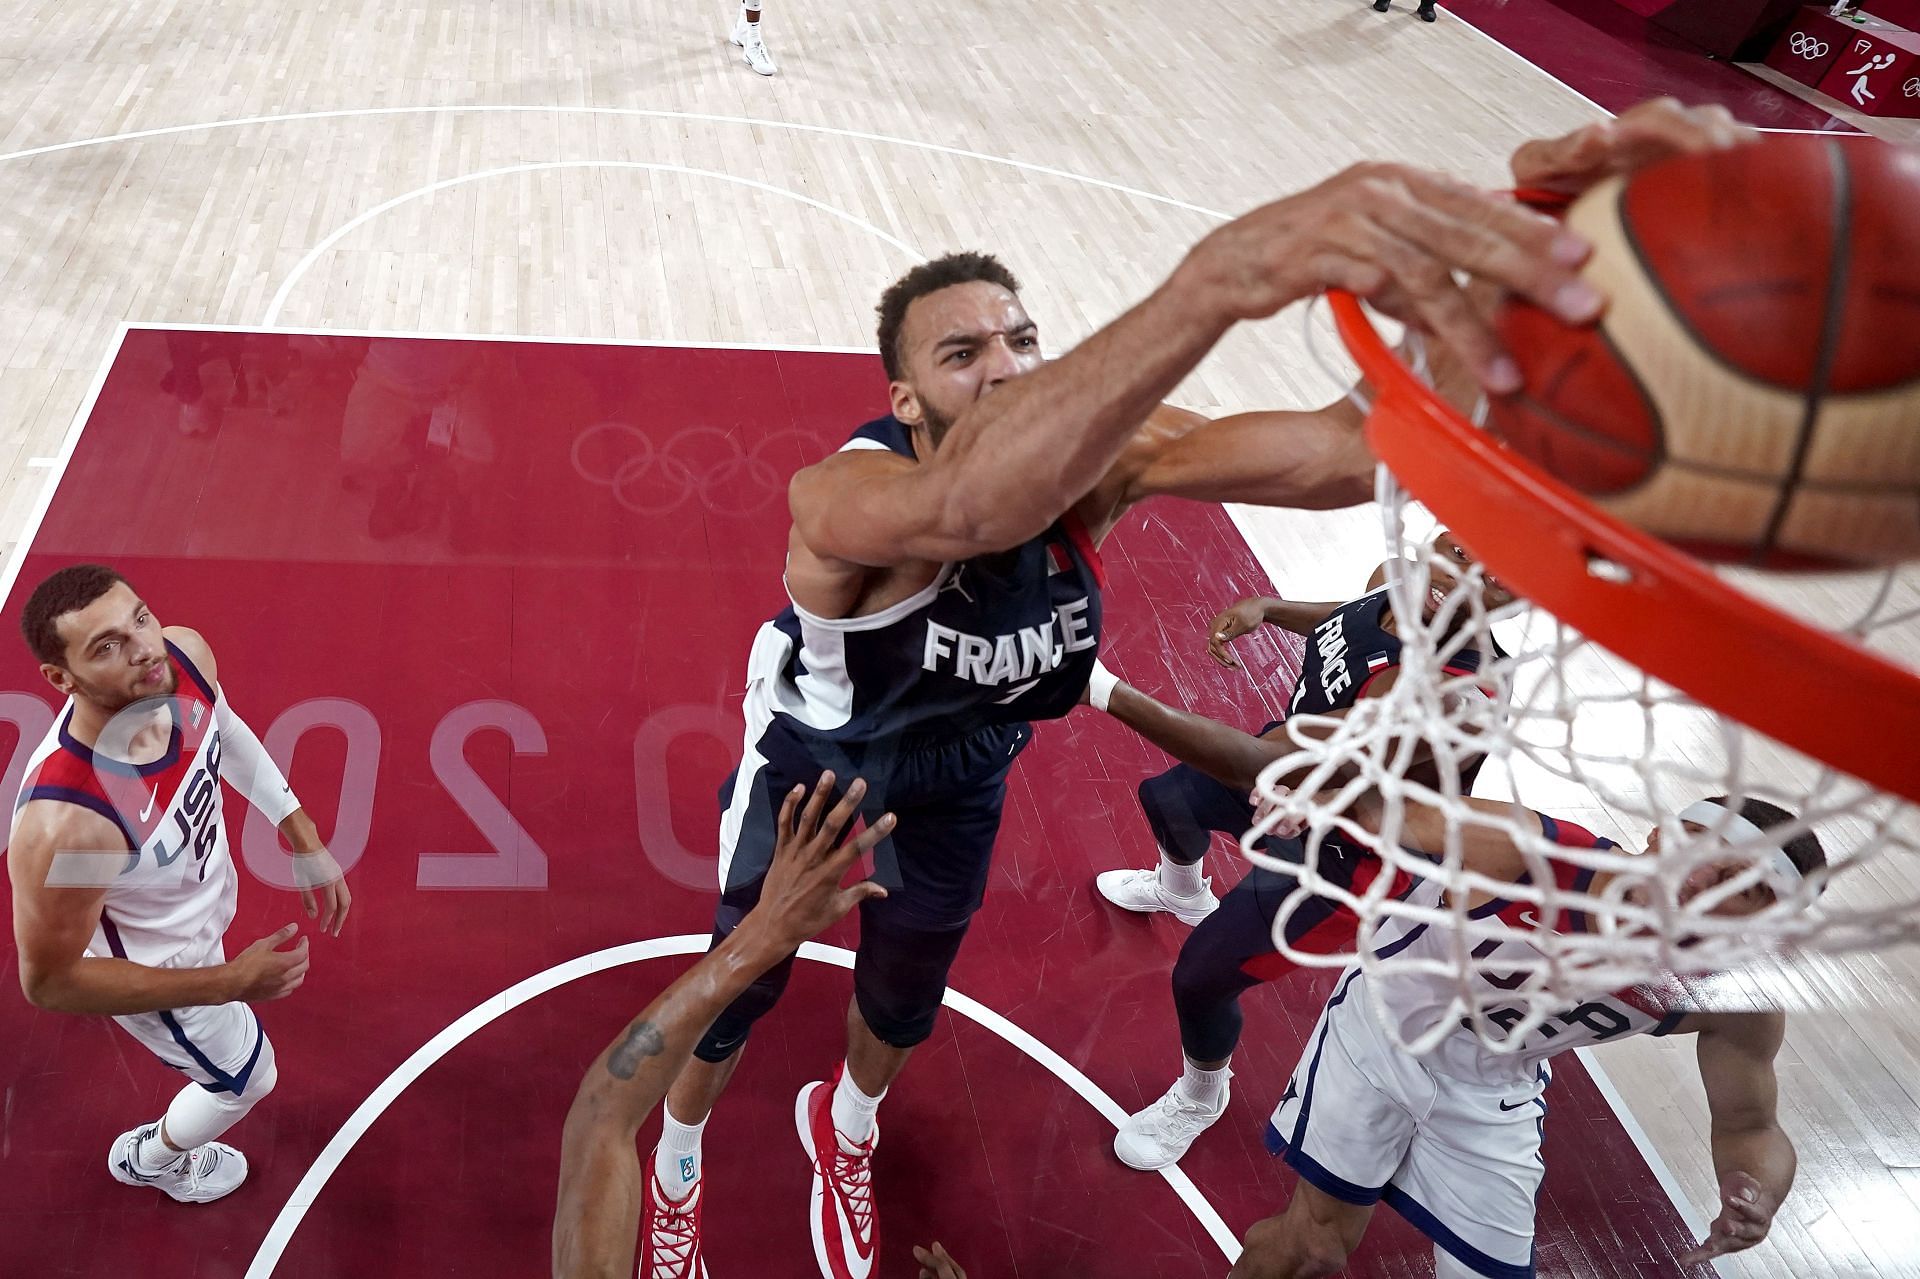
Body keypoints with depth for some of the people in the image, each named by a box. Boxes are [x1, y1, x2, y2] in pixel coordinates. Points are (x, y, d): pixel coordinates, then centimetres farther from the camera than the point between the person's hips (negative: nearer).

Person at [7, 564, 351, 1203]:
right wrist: (230, 982, -33)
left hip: (208, 891, 5)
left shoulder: (186, 655, -30)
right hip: (161, 968, -5)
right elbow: (49, 981, -32)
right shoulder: (62, 821, -48)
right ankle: (150, 1158, 57)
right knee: (246, 1078, 23)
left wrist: (303, 837, -5)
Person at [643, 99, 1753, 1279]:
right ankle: (675, 1170, 49)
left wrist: (1526, 257, -69)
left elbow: (1340, 450, -48)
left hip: (961, 766, 4)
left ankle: (846, 1128, 60)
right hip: (812, 755, -4)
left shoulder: (1101, 456, -30)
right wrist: (1218, 279, -84)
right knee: (737, 990, 15)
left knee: (907, 990, 24)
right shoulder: (842, 495, -43)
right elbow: (966, 507, -69)